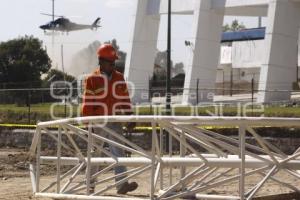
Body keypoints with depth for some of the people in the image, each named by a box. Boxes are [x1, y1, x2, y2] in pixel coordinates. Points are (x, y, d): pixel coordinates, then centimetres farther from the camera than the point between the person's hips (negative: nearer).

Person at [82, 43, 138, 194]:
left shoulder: (119, 78, 8)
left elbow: (125, 99, 10)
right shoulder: (92, 79, -7)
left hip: (115, 123, 3)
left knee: (118, 152, -7)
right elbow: (88, 103, -8)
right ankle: (91, 185, 20)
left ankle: (122, 184, -15)